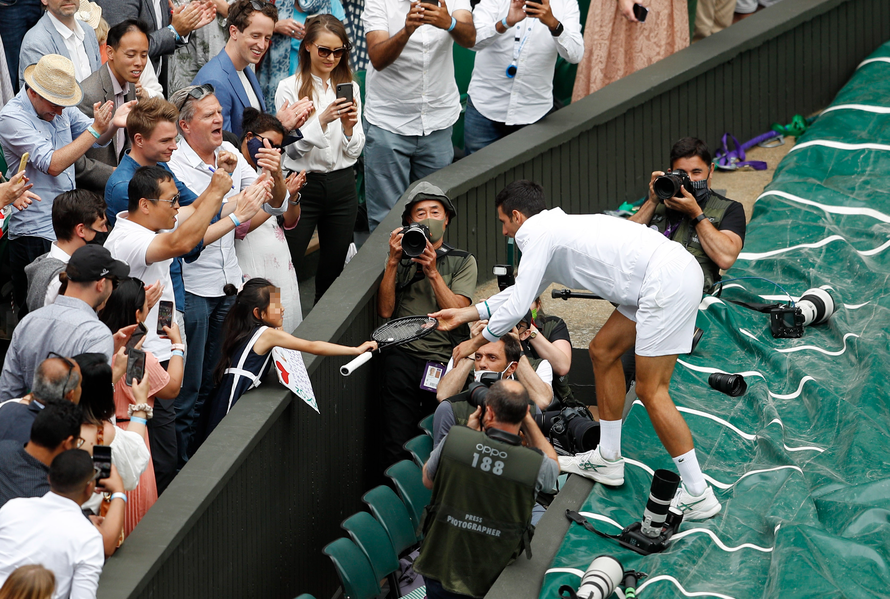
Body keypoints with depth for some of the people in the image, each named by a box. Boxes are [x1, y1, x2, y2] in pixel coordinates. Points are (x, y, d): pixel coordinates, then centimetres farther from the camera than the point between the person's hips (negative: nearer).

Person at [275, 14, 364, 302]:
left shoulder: (349, 88, 9)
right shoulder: (289, 89, -4)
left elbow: (355, 151, 7)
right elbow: (291, 148, -10)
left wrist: (349, 126, -14)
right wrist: (322, 120, -23)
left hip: (342, 184, 4)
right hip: (303, 184, -4)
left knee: (333, 268, 10)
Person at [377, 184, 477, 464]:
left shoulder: (463, 261, 15)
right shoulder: (400, 259, 18)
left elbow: (458, 313, 1)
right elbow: (385, 311, 5)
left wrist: (433, 272, -8)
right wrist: (393, 261, -1)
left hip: (445, 358, 0)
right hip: (403, 354, 0)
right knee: (397, 447, -13)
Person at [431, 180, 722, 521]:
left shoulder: (538, 235, -5)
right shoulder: (555, 231, 24)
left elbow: (516, 308, -5)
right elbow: (522, 291, 38)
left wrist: (476, 343, 11)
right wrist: (466, 313, 42)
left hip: (668, 281, -10)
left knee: (651, 391, -8)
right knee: (603, 352, 20)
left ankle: (698, 495, -6)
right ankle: (608, 460, 28)